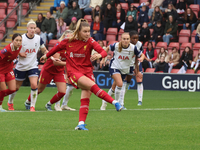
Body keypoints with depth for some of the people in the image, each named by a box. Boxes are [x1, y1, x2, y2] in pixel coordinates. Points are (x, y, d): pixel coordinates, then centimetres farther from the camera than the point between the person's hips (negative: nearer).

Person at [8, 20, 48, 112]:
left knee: (34, 85, -18)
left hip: (33, 66, 1)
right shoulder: (21, 38, -13)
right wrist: (20, 54, -21)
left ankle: (32, 106, -6)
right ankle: (10, 102, 37)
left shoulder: (38, 39, -5)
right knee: (16, 87, 11)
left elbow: (44, 50, 9)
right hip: (21, 67, -1)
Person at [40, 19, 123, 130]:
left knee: (85, 98, -10)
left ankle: (81, 124, -10)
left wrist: (99, 55, -36)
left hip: (87, 71, 3)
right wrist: (47, 56, 34)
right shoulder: (68, 41, -1)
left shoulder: (90, 41, -2)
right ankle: (115, 102, -34)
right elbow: (57, 48, 19)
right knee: (93, 86, -26)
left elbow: (104, 52, -13)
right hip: (73, 72, -3)